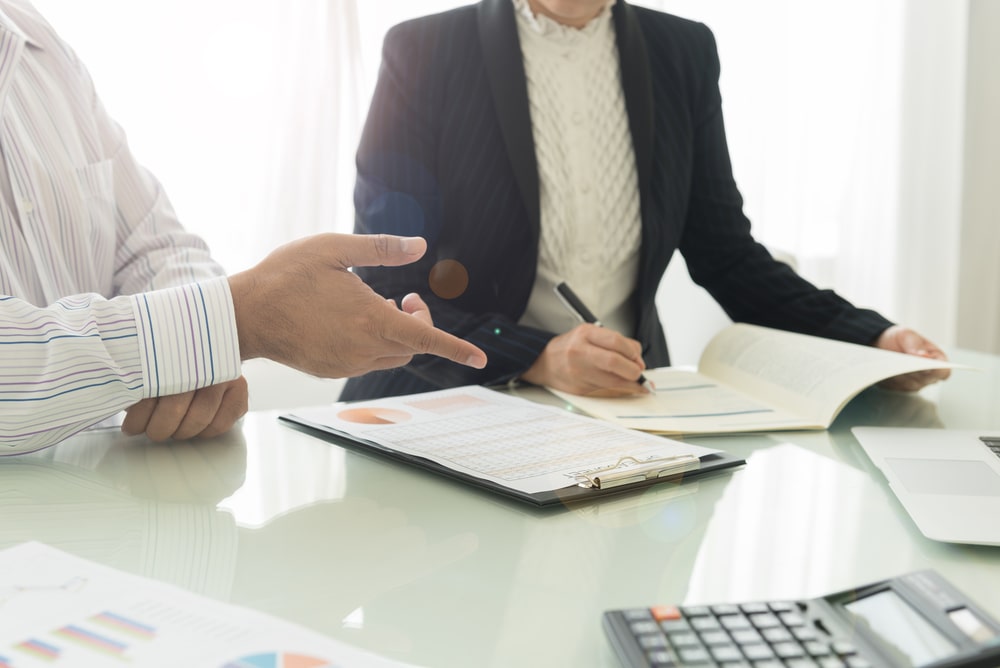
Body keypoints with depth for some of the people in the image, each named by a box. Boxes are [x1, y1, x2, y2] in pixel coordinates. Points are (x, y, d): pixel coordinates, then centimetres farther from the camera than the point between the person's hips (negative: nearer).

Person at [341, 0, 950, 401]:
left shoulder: (686, 54, 6)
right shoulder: (425, 53, -5)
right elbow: (384, 291, -9)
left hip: (626, 405, 3)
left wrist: (871, 340, -4)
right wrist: (537, 358, -23)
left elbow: (725, 255, 10)